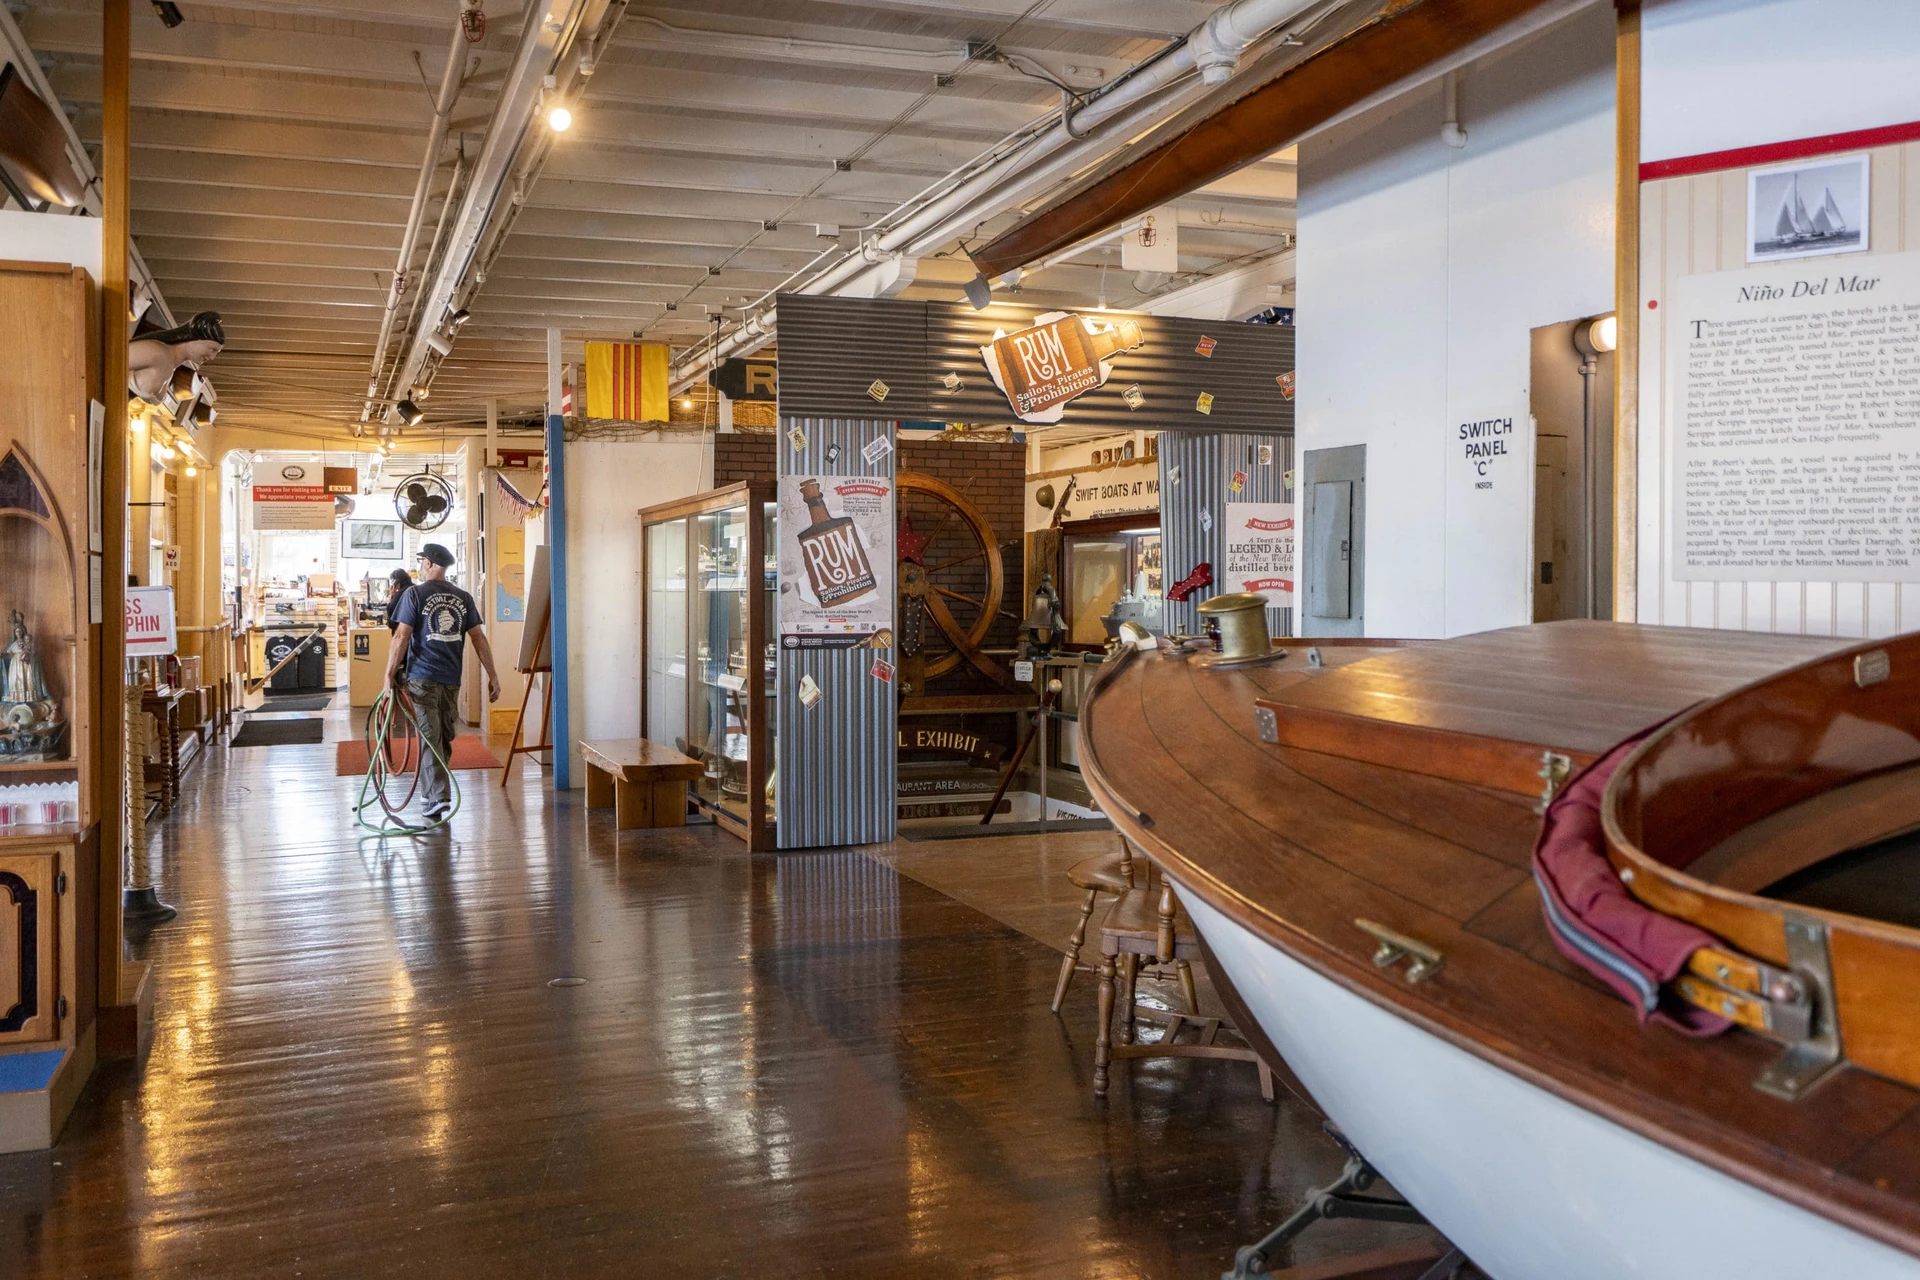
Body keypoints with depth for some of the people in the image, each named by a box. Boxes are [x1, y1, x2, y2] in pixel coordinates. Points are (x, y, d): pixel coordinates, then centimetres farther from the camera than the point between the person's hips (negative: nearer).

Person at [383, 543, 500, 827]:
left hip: (422, 678, -4)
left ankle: (438, 797, -12)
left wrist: (390, 674, -4)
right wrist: (493, 676, 8)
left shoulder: (415, 594, -5)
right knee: (444, 739, 14)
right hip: (452, 680, 4)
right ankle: (431, 790, 27)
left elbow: (401, 637, -10)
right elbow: (479, 638, 5)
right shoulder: (463, 598, 7)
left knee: (430, 739, -3)